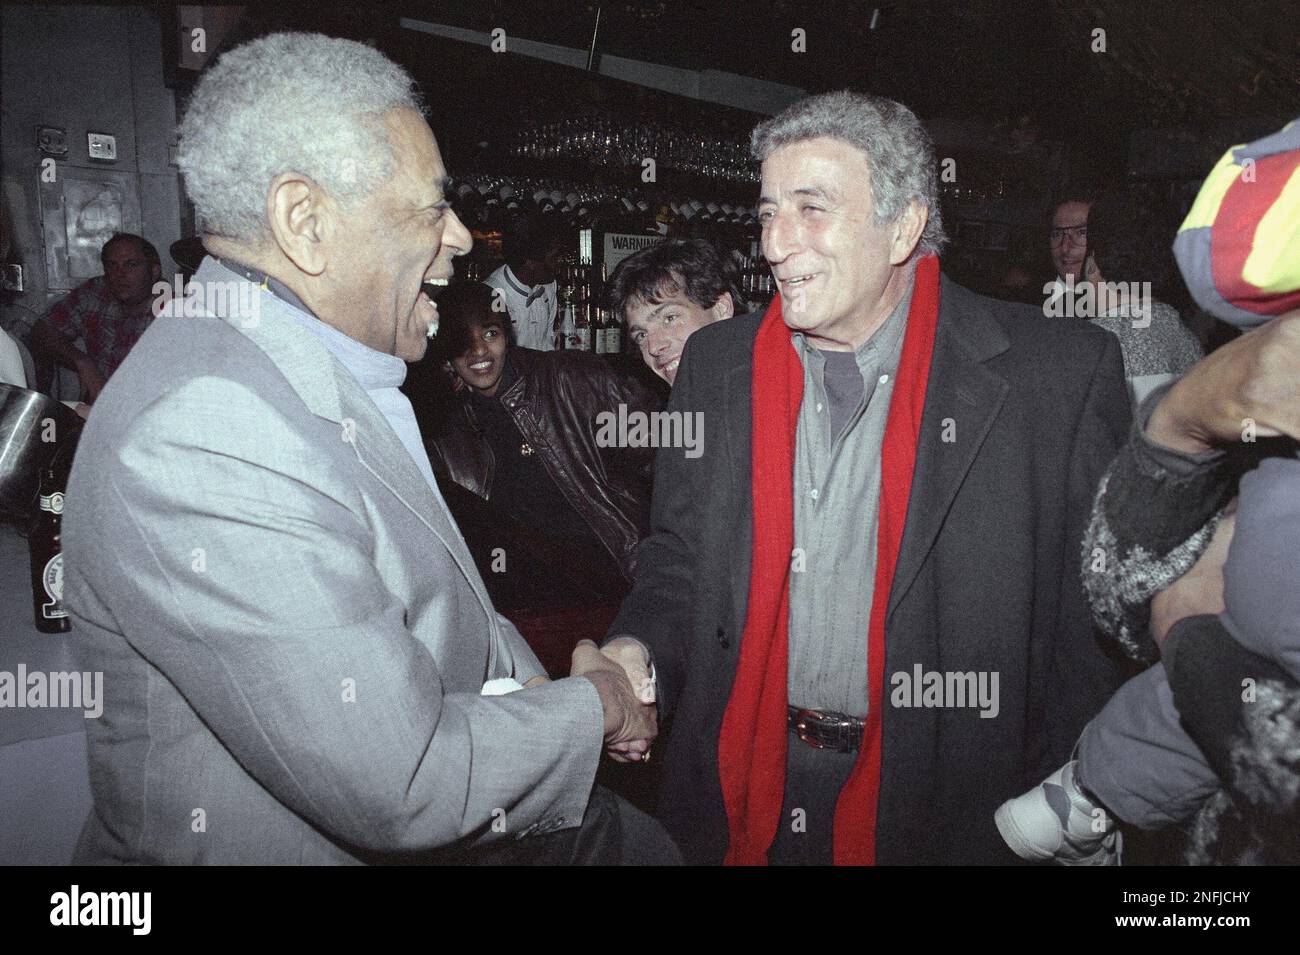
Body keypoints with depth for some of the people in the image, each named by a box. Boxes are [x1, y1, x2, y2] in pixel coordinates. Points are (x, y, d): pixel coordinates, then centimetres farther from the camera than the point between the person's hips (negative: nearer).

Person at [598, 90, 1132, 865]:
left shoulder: (1063, 374, -12)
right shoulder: (717, 364, -1)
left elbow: (1102, 616, -7)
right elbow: (680, 563, 6)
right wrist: (637, 652, -12)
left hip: (947, 803, -2)